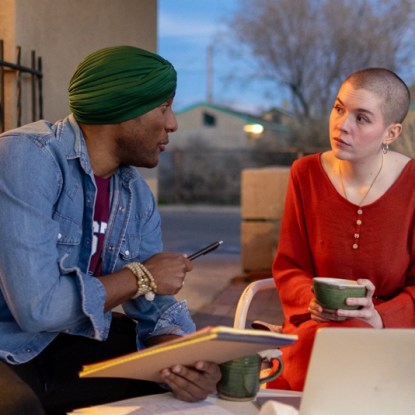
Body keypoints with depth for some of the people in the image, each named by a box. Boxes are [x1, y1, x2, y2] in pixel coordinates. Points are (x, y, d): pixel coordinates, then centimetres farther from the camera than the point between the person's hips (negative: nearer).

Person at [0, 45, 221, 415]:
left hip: (63, 345, 7)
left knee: (195, 368, 2)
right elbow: (37, 308, -30)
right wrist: (140, 277, -16)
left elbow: (155, 304, 1)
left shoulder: (138, 195, 0)